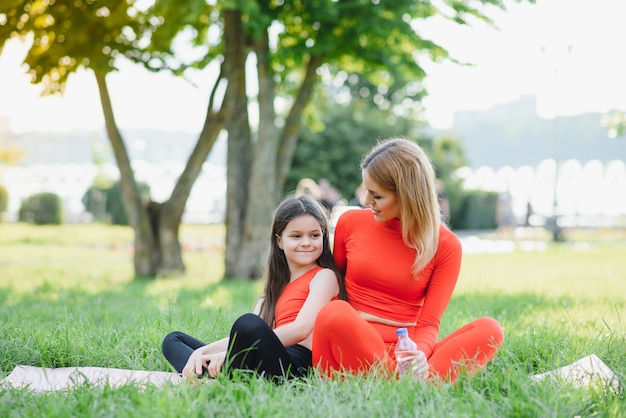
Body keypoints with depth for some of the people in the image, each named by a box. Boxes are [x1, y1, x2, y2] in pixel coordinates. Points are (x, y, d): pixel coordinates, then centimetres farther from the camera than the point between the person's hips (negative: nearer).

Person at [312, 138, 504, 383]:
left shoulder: (446, 246, 2)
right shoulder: (350, 223, 6)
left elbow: (428, 325, -2)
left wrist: (418, 354, -27)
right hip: (352, 352, -1)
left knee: (488, 330, -24)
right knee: (335, 312, -36)